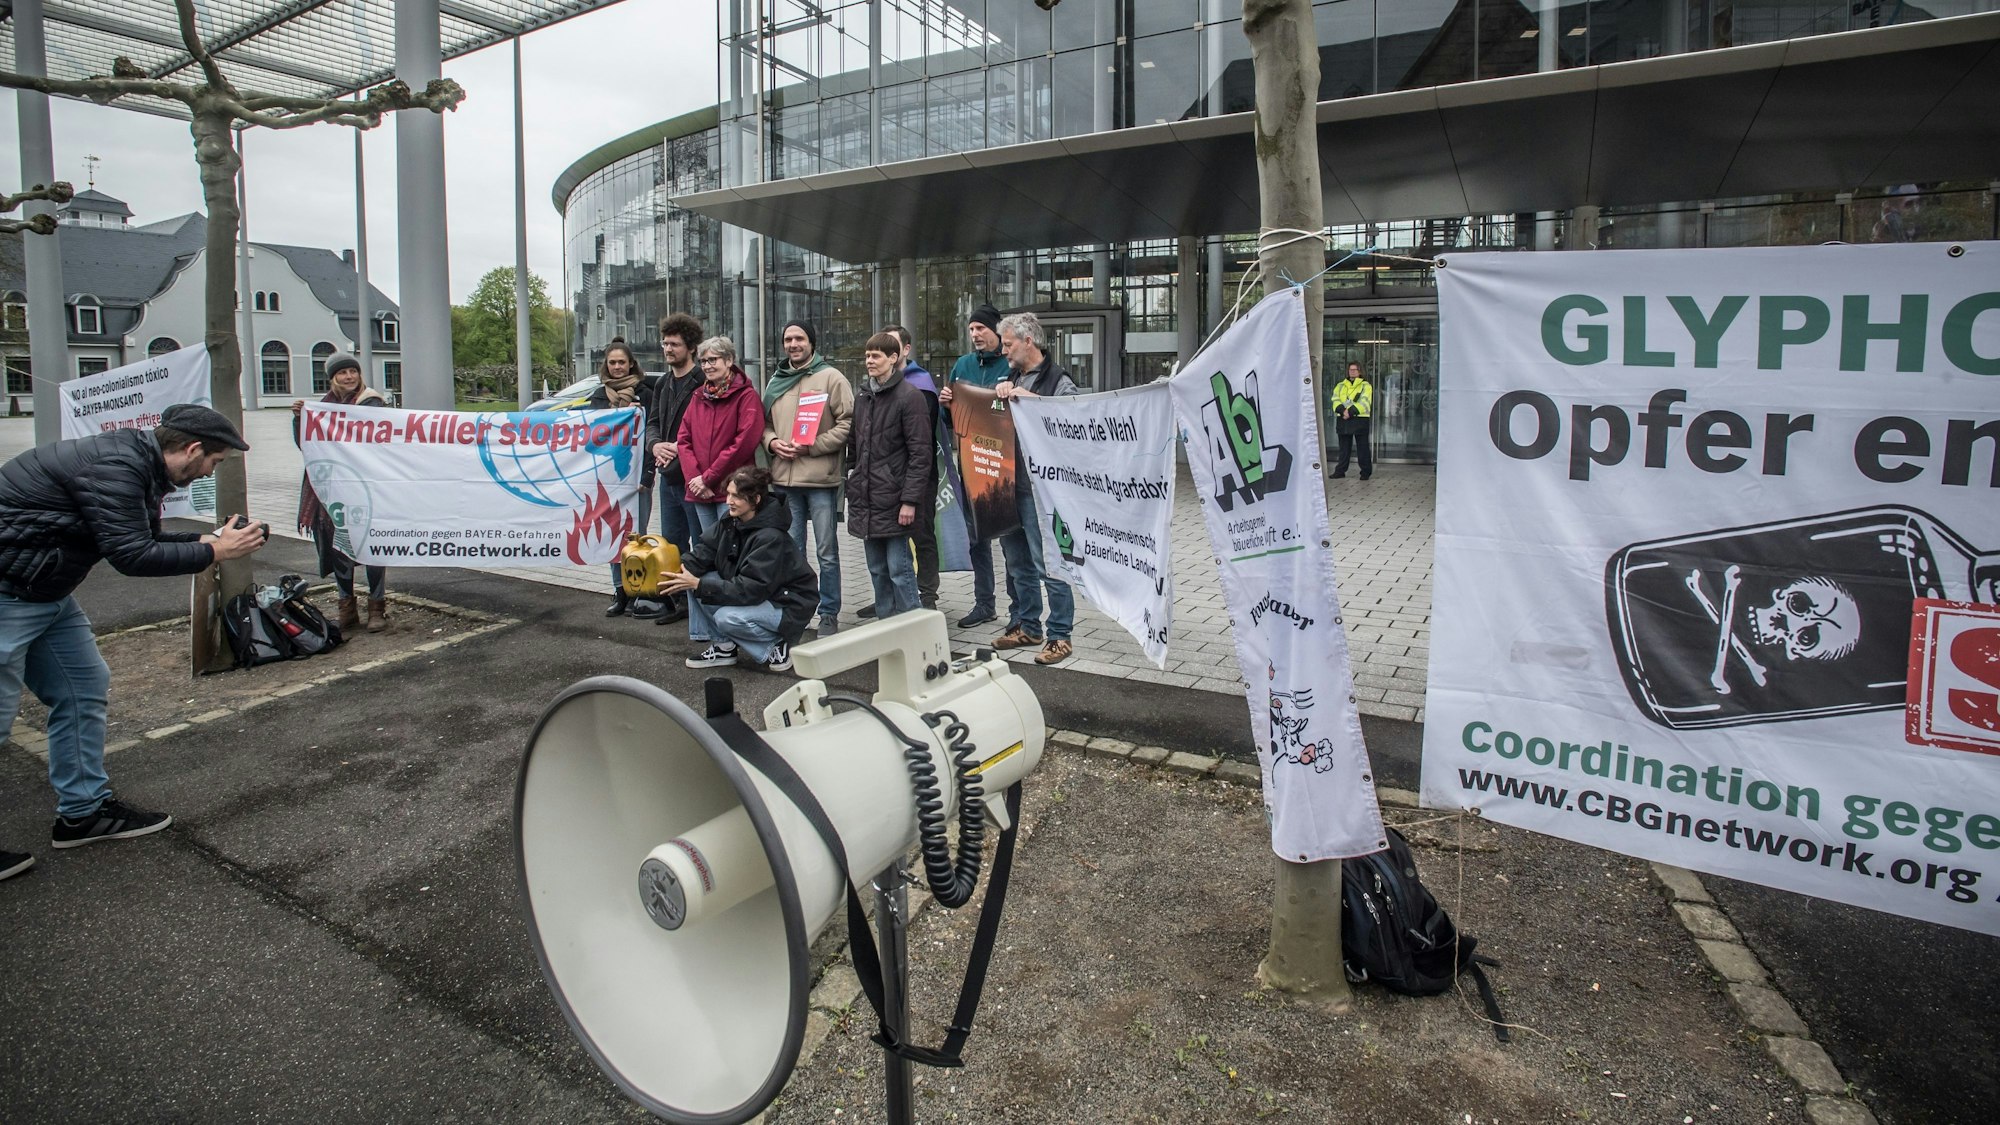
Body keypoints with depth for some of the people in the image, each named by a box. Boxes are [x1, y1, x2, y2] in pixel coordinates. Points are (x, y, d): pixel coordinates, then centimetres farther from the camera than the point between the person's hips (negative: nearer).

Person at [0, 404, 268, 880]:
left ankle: (83, 811, 22)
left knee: (84, 688, 13)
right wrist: (213, 552, -17)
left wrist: (206, 539, 8)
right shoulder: (114, 466, -24)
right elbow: (131, 555, -25)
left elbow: (138, 537, 17)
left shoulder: (133, 459, 7)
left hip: (44, 593, 11)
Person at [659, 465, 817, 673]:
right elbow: (703, 552, -5)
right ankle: (725, 646, 2)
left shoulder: (771, 537, -27)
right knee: (693, 578, -7)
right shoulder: (731, 522, -3)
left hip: (787, 606, -8)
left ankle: (774, 648, -6)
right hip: (755, 594, 8)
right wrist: (680, 570, -27)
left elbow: (750, 590, -30)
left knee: (727, 618, -32)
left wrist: (698, 584, -32)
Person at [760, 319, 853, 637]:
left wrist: (813, 446, -15)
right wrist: (772, 442, -1)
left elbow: (848, 422, -10)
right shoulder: (776, 382, 14)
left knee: (827, 551, 1)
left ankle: (829, 614, 10)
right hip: (784, 478, 5)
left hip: (821, 478, -5)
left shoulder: (831, 378, -3)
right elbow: (764, 423, 20)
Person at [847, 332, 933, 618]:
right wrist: (854, 488, 14)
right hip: (866, 499, 7)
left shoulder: (909, 396, -7)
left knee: (899, 569, -3)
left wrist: (910, 500, -16)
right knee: (877, 570, 13)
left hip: (893, 499, -7)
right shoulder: (864, 397, 15)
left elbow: (920, 453, -11)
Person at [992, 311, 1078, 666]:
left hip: (1038, 489, -8)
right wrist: (999, 394, 3)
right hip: (1007, 485, 8)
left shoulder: (1057, 379, -6)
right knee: (1018, 563, 16)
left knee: (1048, 565, -3)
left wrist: (1030, 397, -24)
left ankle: (1059, 636, 7)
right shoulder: (1011, 379, 17)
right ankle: (1026, 626, 29)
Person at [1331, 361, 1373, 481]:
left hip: (1360, 419, -4)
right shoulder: (1340, 386, 15)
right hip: (1343, 420, 4)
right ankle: (1340, 471, 16)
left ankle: (1366, 471, 5)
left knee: (1363, 447, -1)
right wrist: (1342, 411, -18)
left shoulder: (1365, 386, 3)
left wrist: (1350, 412, -21)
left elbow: (1364, 402, -10)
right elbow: (1335, 400, 1)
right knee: (1344, 447, 10)